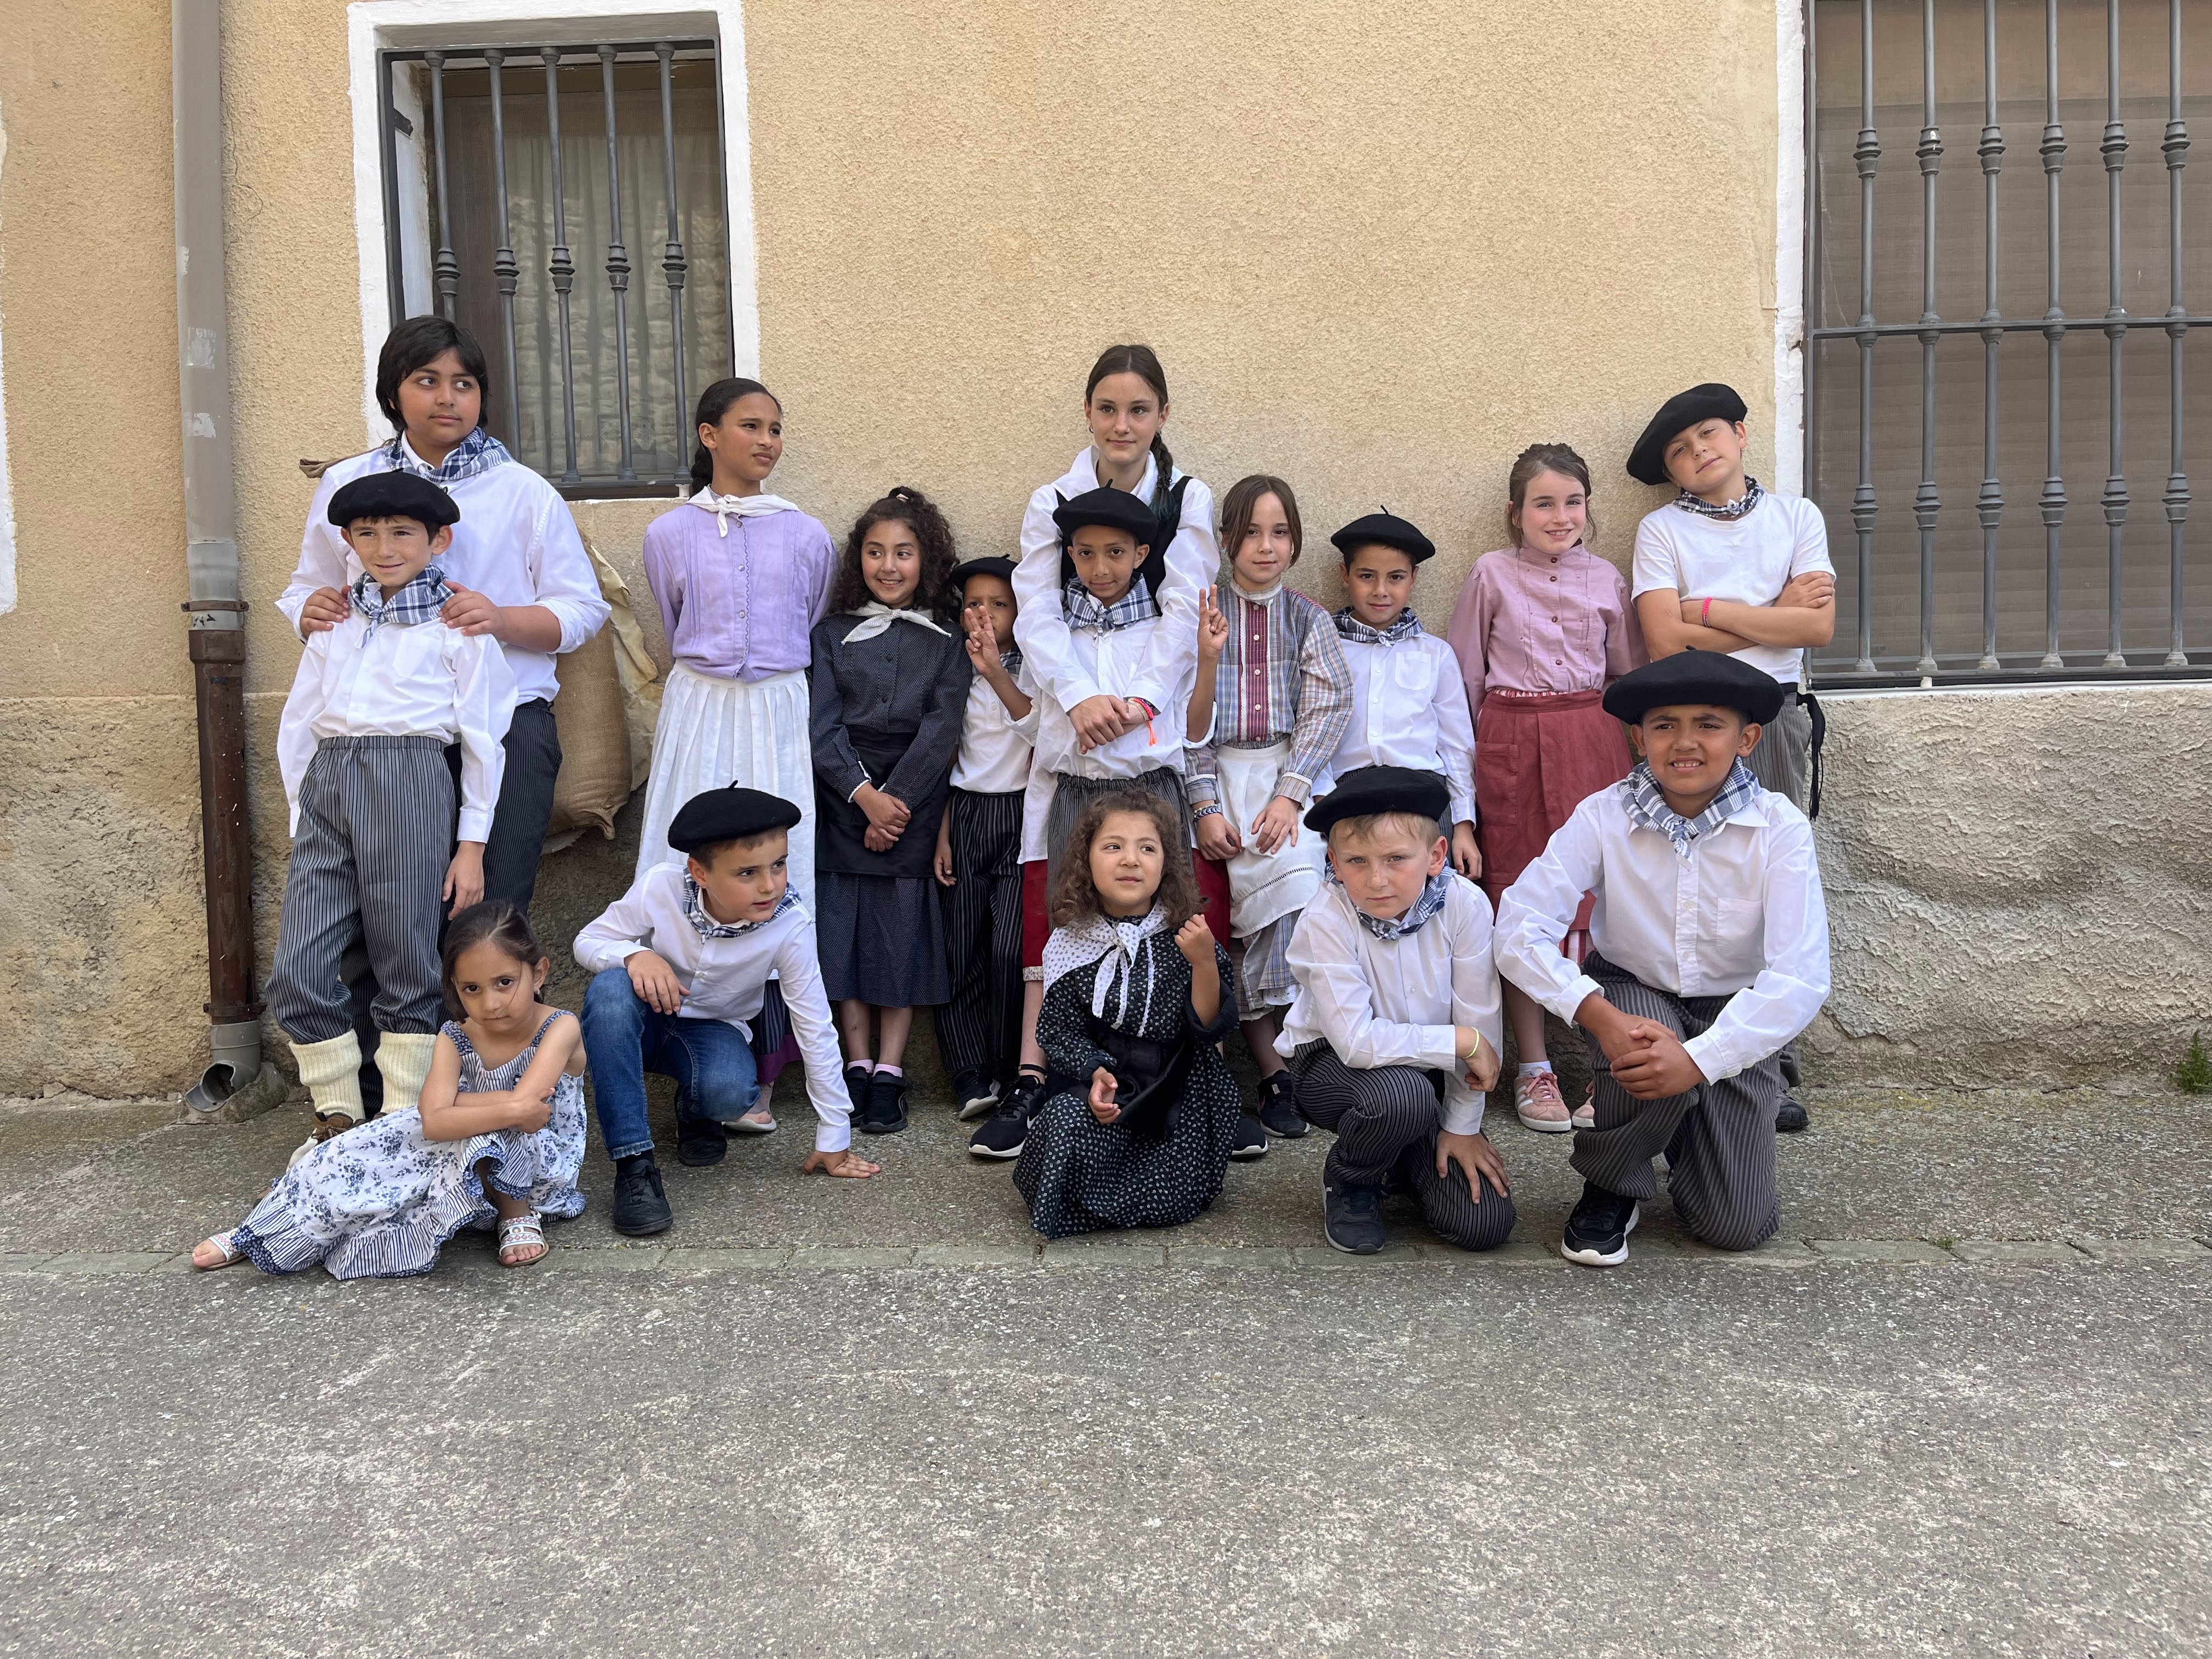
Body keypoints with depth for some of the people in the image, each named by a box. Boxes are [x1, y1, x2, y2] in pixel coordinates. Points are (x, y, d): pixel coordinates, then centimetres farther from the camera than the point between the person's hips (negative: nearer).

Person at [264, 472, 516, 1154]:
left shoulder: (456, 625, 6)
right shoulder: (335, 622, 19)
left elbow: (482, 736, 4)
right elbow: (298, 723, 20)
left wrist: (472, 843, 0)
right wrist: (302, 815, 12)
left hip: (410, 784, -4)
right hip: (326, 785, 5)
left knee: (406, 968, 0)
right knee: (297, 972, 0)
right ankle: (339, 1116, 15)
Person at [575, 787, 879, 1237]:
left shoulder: (790, 926, -26)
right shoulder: (660, 887, -26)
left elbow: (815, 1030, -18)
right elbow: (587, 942, -10)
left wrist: (834, 1140, -13)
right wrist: (635, 954, -36)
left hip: (714, 1029, 0)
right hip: (646, 1020, 0)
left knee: (731, 1093, -35)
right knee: (611, 988, -36)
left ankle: (696, 1113, 7)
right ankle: (634, 1165, -30)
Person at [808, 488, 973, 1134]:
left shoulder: (947, 641, 7)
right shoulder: (832, 635, 9)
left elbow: (941, 730, -3)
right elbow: (822, 725, 0)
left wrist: (895, 801, -12)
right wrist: (865, 796, -13)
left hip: (913, 807, -1)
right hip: (842, 805, 1)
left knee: (903, 936, -3)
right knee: (841, 930, -1)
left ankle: (889, 1075, 4)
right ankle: (857, 1066, 9)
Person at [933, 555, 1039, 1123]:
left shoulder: (1031, 670, 3)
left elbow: (1038, 729, -16)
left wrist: (996, 674, -29)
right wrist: (942, 834, 7)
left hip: (1018, 817, -3)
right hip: (964, 817, 3)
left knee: (1009, 950, -12)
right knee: (958, 948, -3)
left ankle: (1010, 1073, 0)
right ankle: (970, 1077, 0)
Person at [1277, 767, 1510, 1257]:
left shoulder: (1465, 904, -20)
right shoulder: (1325, 922, -26)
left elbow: (1478, 1020, -12)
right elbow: (1357, 1041, -31)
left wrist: (1462, 1126, -8)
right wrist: (1460, 1042, -27)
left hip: (1430, 1068, 3)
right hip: (1332, 1063, -3)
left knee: (1484, 1224, -11)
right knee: (1402, 1094, -39)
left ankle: (1405, 1158, 22)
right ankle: (1348, 1181, -4)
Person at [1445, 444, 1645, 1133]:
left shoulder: (1605, 579, 10)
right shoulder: (1492, 575, 4)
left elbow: (1630, 672, 17)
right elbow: (1464, 674, 8)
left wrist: (1627, 749, 14)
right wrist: (1472, 757, 7)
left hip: (1593, 742, 1)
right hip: (1513, 745, -1)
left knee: (1595, 897, -3)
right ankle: (1533, 1069, 10)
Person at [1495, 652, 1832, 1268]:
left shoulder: (1780, 829, -20)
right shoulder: (1604, 817, -18)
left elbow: (1802, 975, -27)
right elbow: (1519, 930, -24)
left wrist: (1700, 1059, -37)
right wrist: (1599, 1016, -38)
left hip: (1737, 1018, 0)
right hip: (1632, 998, 0)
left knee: (1735, 1226, -8)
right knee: (1645, 1065, -36)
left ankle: (1685, 1130, 27)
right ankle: (1609, 1189, -4)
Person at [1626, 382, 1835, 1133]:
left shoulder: (1796, 516, 11)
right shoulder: (1661, 530, 5)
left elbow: (1818, 626, -2)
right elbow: (1666, 641, -8)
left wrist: (1711, 608, -6)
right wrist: (1775, 612, -3)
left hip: (1776, 719, 2)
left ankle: (1776, 1071, 9)